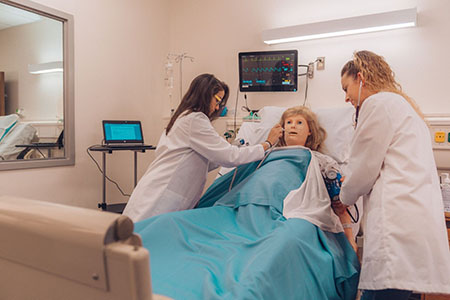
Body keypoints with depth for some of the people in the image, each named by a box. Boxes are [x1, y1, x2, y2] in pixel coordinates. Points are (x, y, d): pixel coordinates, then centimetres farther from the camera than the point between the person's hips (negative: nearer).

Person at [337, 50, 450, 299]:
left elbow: (364, 169, -4)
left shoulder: (377, 103, -3)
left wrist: (344, 198, 13)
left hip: (399, 223, -10)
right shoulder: (404, 104, 27)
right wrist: (351, 188, 28)